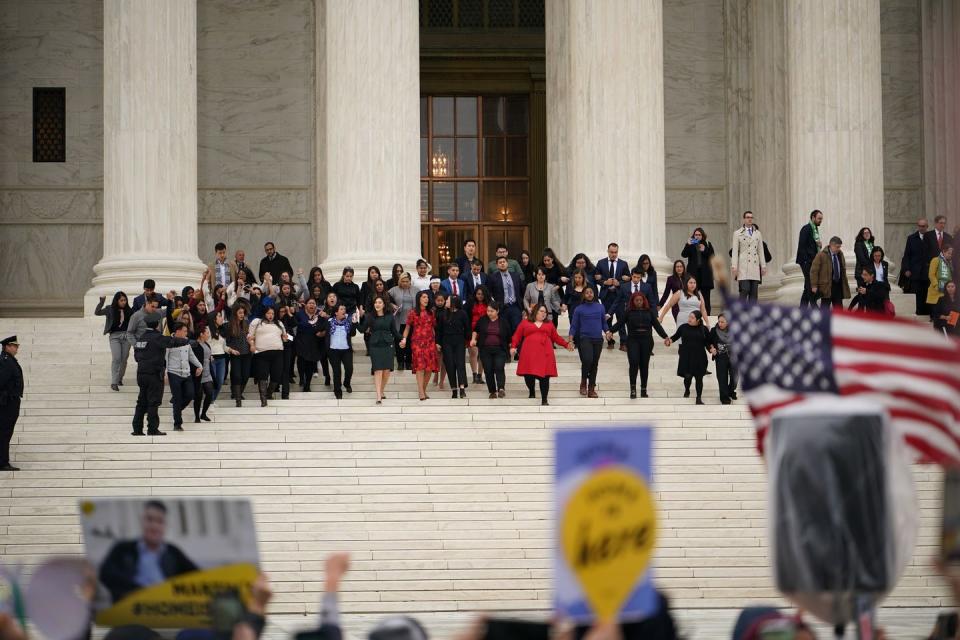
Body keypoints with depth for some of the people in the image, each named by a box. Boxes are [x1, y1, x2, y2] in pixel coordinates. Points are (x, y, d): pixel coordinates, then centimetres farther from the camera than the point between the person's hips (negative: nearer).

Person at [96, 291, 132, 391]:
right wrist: (101, 301, -17)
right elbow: (97, 312, -9)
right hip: (114, 336, -3)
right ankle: (114, 382, -15)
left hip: (126, 336, 3)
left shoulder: (128, 311, 6)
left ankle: (120, 378, 23)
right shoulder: (110, 309, -1)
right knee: (116, 358, -13)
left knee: (124, 359, 5)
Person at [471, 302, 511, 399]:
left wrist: (511, 347, 9)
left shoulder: (503, 322, 3)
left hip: (500, 350, -2)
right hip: (485, 350, 2)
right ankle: (492, 391, 7)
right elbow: (475, 330, 22)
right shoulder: (482, 320, 6)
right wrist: (473, 338, 6)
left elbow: (509, 336, 11)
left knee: (499, 368, -19)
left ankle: (501, 388, -26)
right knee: (488, 371, -1)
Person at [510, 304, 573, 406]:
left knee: (544, 376, -8)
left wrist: (566, 345, 9)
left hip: (545, 354, 1)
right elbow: (517, 336, 10)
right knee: (528, 376, -2)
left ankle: (544, 400, -2)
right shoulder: (525, 323, 13)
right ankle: (532, 392, 28)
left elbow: (556, 338, 21)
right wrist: (513, 346, -4)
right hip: (529, 354, -1)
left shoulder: (549, 324, 19)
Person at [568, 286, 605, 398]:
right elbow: (574, 326, 4)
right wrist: (570, 340, -6)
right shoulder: (579, 309, 4)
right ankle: (583, 383, -1)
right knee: (587, 360, -22)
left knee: (595, 364, 5)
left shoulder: (600, 307, 10)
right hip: (584, 338, -3)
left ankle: (591, 389, 13)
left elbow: (604, 322, 16)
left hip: (598, 339, 3)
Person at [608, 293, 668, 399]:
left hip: (646, 341, 2)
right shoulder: (629, 312, 4)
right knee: (634, 362, -14)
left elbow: (657, 325, 8)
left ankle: (643, 390, 14)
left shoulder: (649, 312, 8)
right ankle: (633, 388, -8)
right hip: (633, 340, -2)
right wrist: (611, 331, -14)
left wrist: (665, 336, 1)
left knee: (644, 365, 6)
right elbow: (620, 323, 0)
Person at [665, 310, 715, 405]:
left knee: (699, 377, 2)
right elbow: (676, 336, 10)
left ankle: (699, 398, 12)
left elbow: (707, 343, 8)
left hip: (699, 358, 1)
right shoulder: (683, 327, 0)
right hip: (686, 357, -1)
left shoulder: (704, 329, 1)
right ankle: (687, 390, 31)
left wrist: (711, 349, -9)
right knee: (687, 376, -3)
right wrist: (670, 340, -8)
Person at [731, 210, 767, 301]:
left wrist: (763, 266, 10)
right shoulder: (737, 234, 6)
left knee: (754, 292, 1)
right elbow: (734, 252, 0)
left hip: (755, 266, 4)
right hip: (743, 267, -4)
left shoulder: (758, 234, 17)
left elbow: (761, 251, 17)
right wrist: (734, 266, -9)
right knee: (744, 290, -14)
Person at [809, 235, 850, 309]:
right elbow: (814, 271, -10)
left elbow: (843, 269, 21)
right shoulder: (821, 255, -11)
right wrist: (814, 285, -13)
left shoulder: (840, 254, 9)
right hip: (826, 286, -6)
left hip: (838, 286, 6)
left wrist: (844, 283, 17)